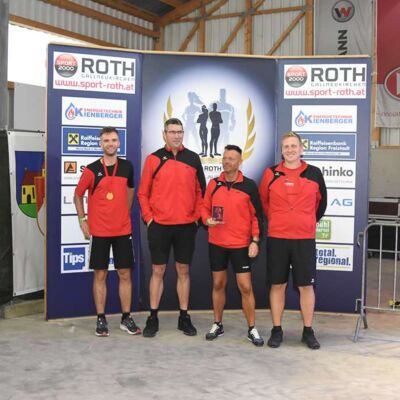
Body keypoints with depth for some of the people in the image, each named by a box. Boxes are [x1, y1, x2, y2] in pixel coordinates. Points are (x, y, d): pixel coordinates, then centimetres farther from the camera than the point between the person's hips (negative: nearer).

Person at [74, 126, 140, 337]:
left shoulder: (127, 167, 4)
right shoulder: (92, 169, -4)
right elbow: (78, 195, 6)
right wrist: (82, 220, 0)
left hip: (123, 230, 2)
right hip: (99, 231, -2)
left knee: (125, 274, 4)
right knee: (100, 274, 3)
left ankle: (126, 318, 14)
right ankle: (101, 319, 12)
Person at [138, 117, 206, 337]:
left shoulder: (193, 158, 5)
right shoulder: (154, 159, 1)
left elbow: (201, 190, 9)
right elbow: (143, 192, 3)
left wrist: (196, 216, 2)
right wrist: (148, 217, -4)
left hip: (186, 225, 1)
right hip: (159, 225, -1)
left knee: (183, 271, 8)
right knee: (158, 271, 5)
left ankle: (184, 317, 17)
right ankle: (153, 317, 14)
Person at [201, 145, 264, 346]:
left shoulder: (249, 186, -5)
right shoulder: (213, 184, 3)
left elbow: (257, 215, -3)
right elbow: (205, 207, 11)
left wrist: (255, 240, -9)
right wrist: (207, 220, -11)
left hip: (241, 244, -3)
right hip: (216, 243, 3)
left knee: (245, 286, -2)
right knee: (218, 284, 11)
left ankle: (252, 329, 11)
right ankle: (217, 325, 25)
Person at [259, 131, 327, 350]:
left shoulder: (314, 173, 2)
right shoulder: (271, 173, 1)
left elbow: (321, 202, 15)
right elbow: (263, 201, 14)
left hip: (305, 239, 0)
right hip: (277, 238, 0)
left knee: (306, 285, 4)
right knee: (277, 284, 6)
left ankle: (308, 331, 16)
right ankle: (276, 330, 16)